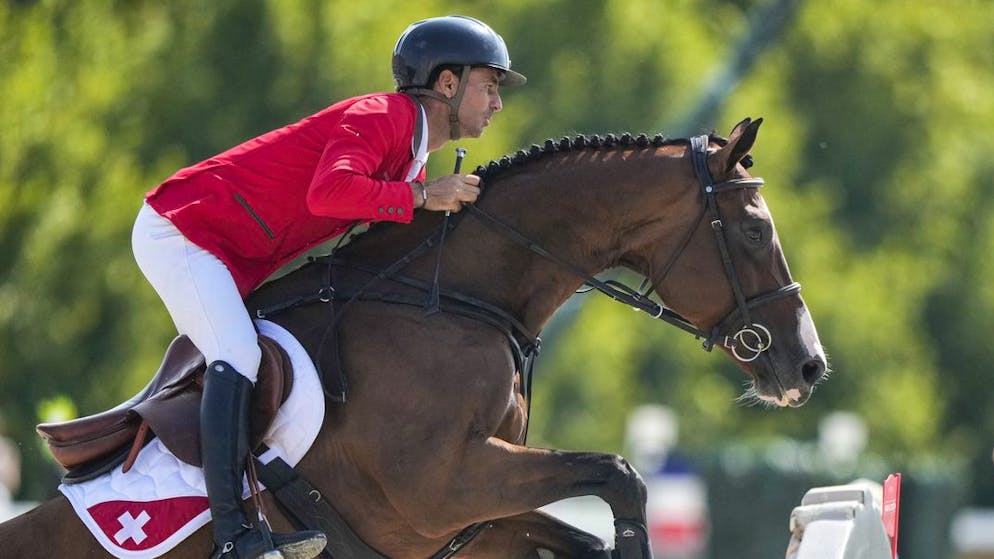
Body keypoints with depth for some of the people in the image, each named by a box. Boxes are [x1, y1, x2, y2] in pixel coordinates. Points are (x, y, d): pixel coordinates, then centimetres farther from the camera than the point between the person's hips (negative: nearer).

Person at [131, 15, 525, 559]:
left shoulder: (413, 160, 15)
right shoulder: (381, 116, -17)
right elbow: (330, 190, -34)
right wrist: (423, 197, -24)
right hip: (179, 230, -11)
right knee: (237, 358, -24)